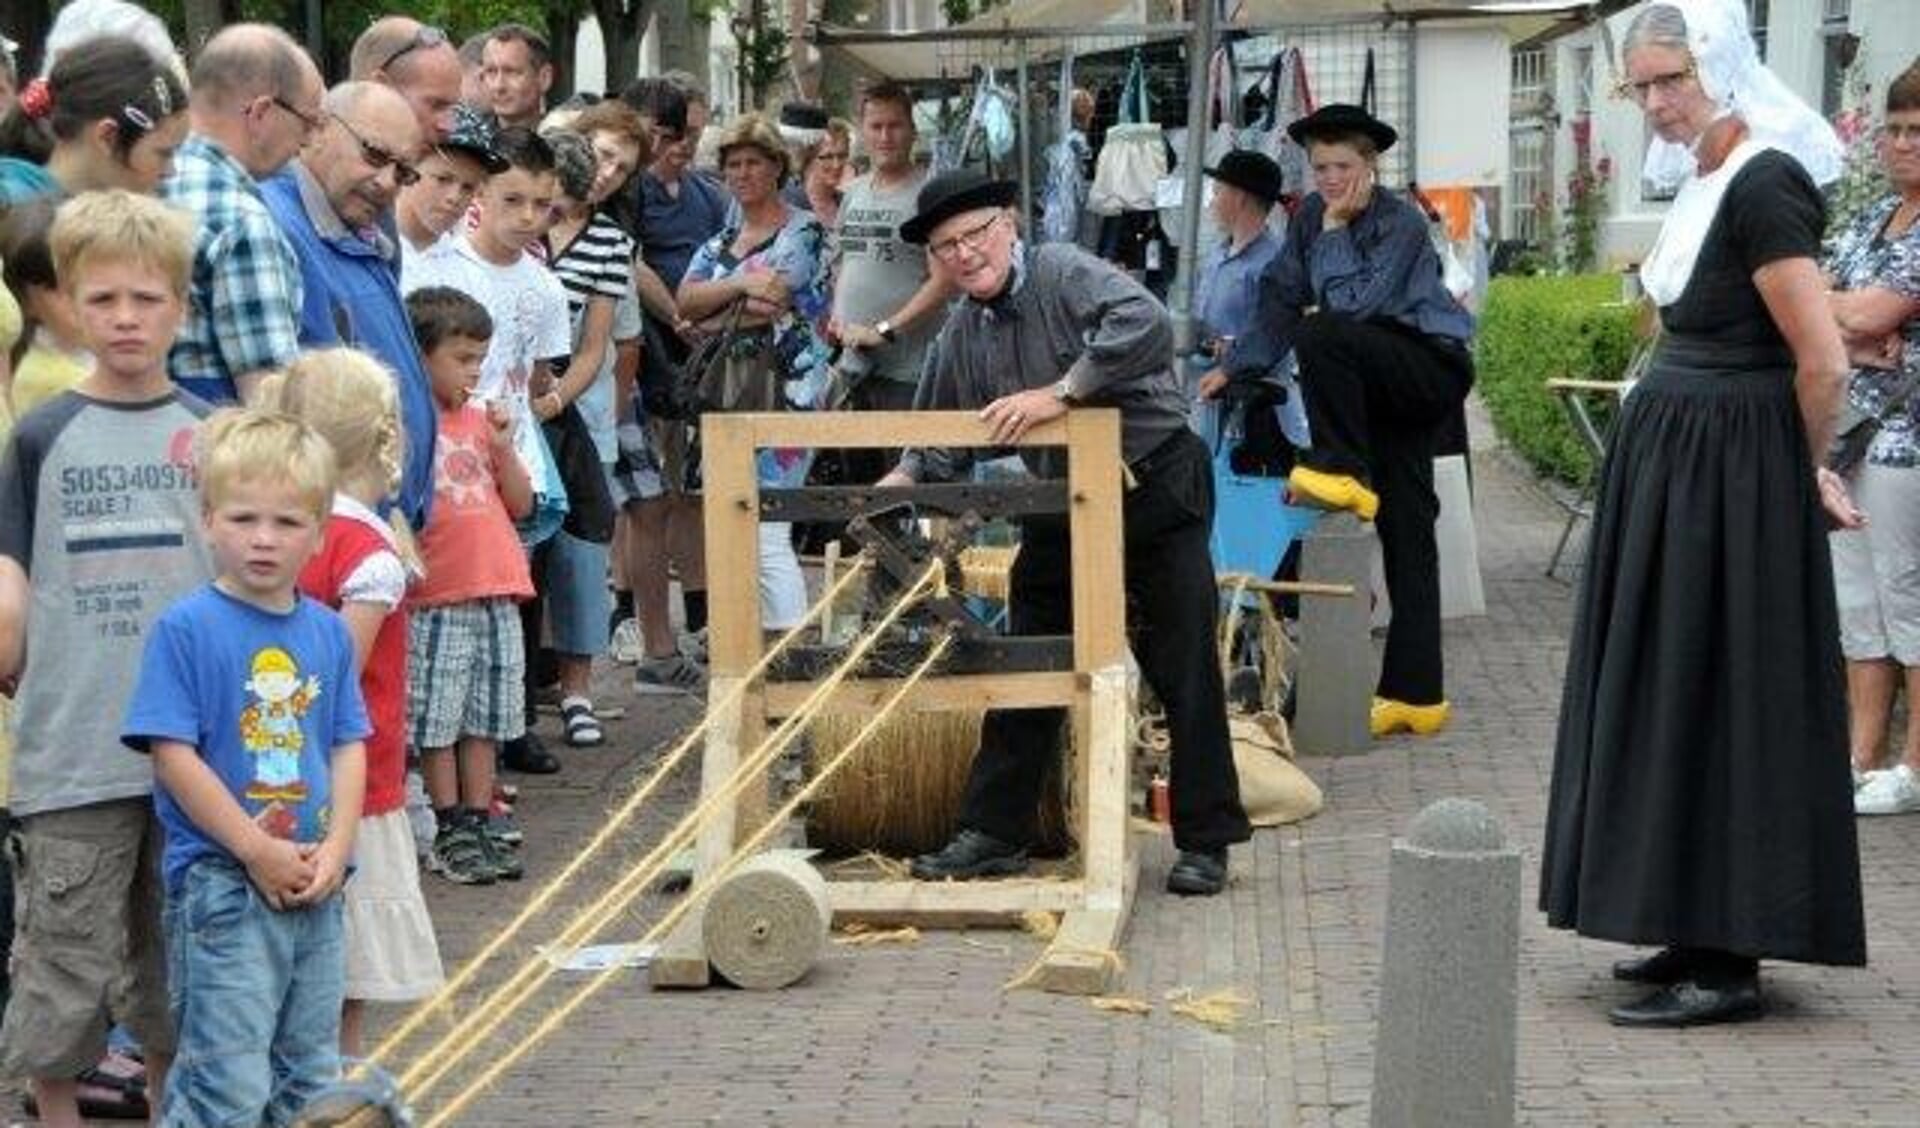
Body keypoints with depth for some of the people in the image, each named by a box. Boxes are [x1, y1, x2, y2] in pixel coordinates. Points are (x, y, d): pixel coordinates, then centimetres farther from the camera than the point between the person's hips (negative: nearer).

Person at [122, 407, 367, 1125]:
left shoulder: (328, 633, 8)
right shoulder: (186, 629, -9)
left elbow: (349, 746, 9)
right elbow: (173, 755, -13)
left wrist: (334, 850, -6)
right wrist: (260, 852, -14)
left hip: (313, 886, 6)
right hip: (221, 884, -6)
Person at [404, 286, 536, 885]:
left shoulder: (482, 419, 12)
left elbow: (521, 502, 12)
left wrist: (503, 447, -1)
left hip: (497, 596, 6)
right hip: (437, 601, -6)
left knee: (486, 720, 10)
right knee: (437, 723, 1)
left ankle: (478, 827, 17)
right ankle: (449, 834, 10)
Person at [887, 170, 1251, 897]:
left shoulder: (1064, 274, -17)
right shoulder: (961, 335, 6)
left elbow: (1148, 325, -35)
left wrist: (1059, 393, -31)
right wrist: (904, 478, 0)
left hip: (1155, 487, -7)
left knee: (1183, 667, -2)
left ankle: (1206, 842, 7)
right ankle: (994, 832, 17)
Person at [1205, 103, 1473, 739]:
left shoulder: (1402, 223, -13)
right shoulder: (1312, 216, 7)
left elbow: (1359, 304, -24)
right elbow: (1281, 299, 8)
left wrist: (1335, 234, -15)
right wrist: (1235, 368, 0)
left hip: (1431, 371, -7)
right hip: (1384, 390, 7)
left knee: (1321, 336, -30)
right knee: (1404, 533, 5)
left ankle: (1343, 473, -13)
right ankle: (1414, 694, 5)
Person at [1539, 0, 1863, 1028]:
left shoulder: (1763, 184, -17)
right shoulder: (1711, 181, 12)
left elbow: (1822, 363, -20)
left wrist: (1808, 472, -5)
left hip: (1728, 477, -10)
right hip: (1675, 463, 10)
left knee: (1714, 699, -5)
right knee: (1669, 693, 13)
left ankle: (1729, 966, 1)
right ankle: (1697, 934, 22)